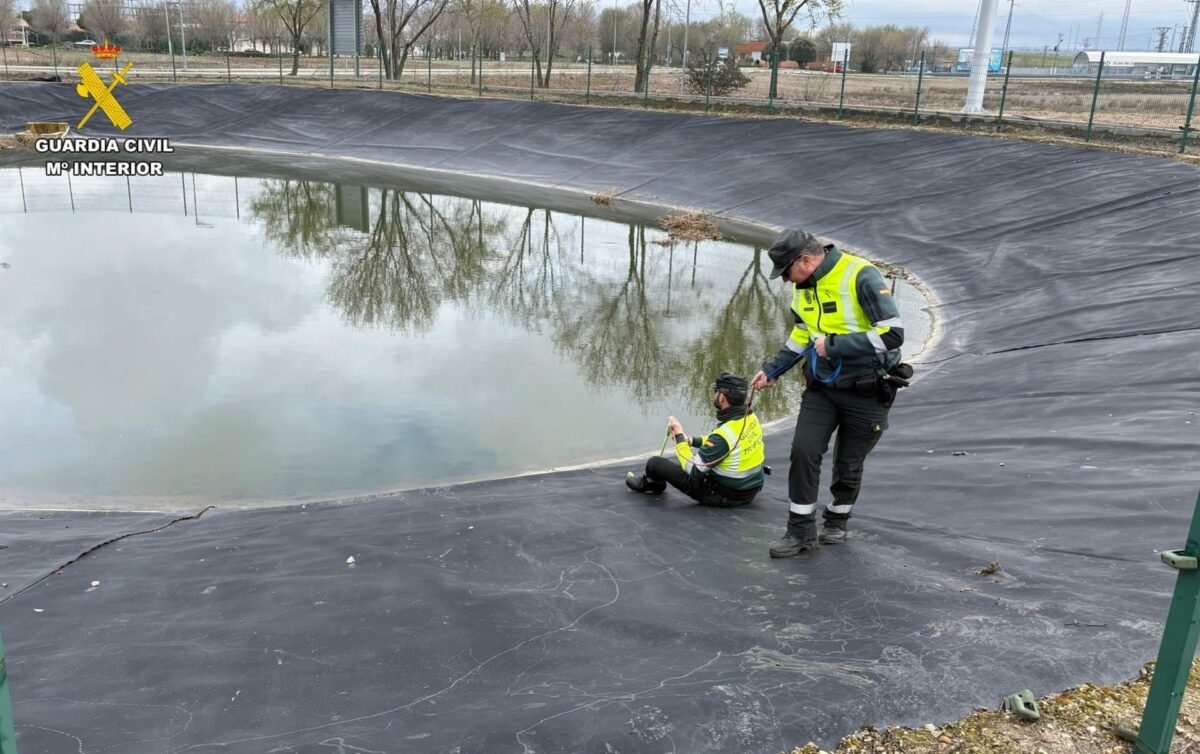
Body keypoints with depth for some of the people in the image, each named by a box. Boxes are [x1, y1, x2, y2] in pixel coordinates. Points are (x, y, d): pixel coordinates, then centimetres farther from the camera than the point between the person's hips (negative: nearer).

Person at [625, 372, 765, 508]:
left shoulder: (725, 433, -30)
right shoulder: (751, 416, -5)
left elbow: (693, 471, -22)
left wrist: (679, 437, -11)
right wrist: (692, 440, 10)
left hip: (724, 495, -8)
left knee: (655, 463, 1)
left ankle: (650, 483, 38)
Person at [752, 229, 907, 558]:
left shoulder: (861, 276, -22)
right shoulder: (804, 287, 2)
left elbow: (892, 333, -27)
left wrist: (834, 345, -26)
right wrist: (772, 369, 10)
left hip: (867, 392, -5)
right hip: (822, 387, 6)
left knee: (848, 465, 8)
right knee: (803, 451, -8)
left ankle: (838, 521, 34)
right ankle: (801, 531, 5)